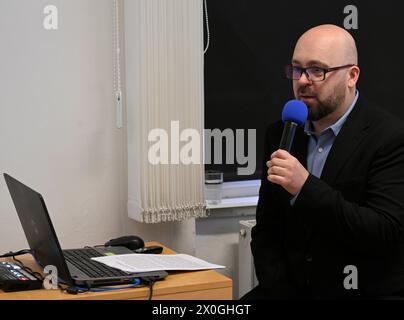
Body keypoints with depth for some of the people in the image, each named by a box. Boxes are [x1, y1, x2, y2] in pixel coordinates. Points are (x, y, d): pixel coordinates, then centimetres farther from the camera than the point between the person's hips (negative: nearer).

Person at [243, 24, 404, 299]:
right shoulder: (281, 134, 6)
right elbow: (266, 229, 9)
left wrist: (306, 187, -26)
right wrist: (280, 290, -5)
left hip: (365, 290, -3)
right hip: (292, 288, 3)